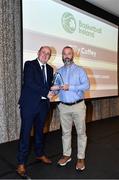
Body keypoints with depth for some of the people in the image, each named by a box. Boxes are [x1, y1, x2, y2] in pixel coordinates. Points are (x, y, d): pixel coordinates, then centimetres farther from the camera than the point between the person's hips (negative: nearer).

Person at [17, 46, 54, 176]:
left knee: (39, 131, 19)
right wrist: (46, 92, -16)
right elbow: (29, 83, -17)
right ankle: (21, 163, 14)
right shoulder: (29, 64, -4)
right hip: (29, 104, -5)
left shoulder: (49, 69, 14)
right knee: (25, 133, 1)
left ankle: (39, 154, 37)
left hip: (43, 104, 6)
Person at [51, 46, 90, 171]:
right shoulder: (59, 71, 10)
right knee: (65, 132, 12)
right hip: (64, 106, 3)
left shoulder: (80, 70, 0)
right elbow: (56, 86, 11)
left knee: (81, 132, 4)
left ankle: (81, 158, 19)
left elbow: (86, 85, -12)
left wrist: (70, 87, -20)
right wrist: (55, 88, -12)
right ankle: (66, 155, 29)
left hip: (78, 106, -3)